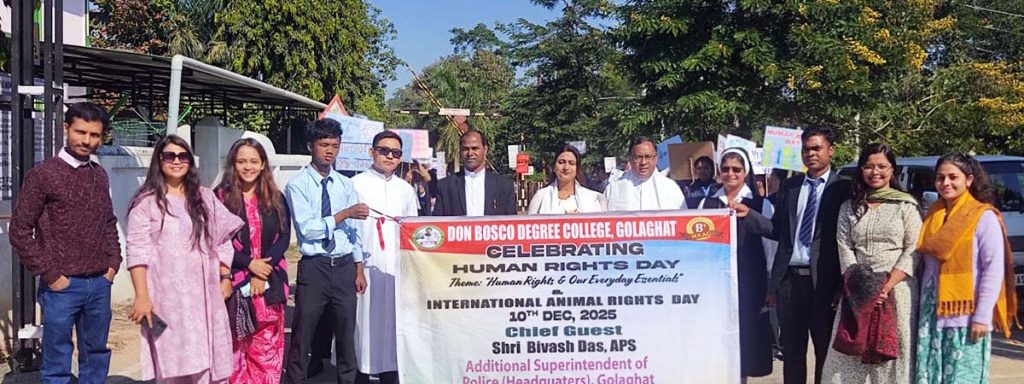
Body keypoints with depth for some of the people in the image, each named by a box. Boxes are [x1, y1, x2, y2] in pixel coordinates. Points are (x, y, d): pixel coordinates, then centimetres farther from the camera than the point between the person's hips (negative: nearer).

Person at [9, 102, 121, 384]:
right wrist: (49, 274, -10)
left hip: (100, 284, 5)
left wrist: (113, 263, 7)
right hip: (63, 286, -5)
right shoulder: (43, 175, -8)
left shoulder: (99, 175, 9)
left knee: (96, 358, 14)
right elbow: (20, 231, -8)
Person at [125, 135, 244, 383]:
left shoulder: (205, 198, 13)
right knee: (173, 364, -3)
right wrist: (141, 296, -14)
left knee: (207, 362, 5)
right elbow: (137, 252, -8)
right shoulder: (147, 202, -2)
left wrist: (225, 278, 11)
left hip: (205, 294, 4)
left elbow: (222, 240, 17)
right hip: (167, 296, -4)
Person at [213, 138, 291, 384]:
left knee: (267, 349, 4)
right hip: (235, 282, -3)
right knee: (234, 349, -1)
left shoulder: (276, 198, 11)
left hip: (269, 283, 3)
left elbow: (284, 237, 4)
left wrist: (263, 273, -9)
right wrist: (249, 264, -14)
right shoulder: (220, 197, 0)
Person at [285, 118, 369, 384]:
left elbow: (355, 230, 10)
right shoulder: (297, 185, -5)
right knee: (303, 333, 2)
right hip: (314, 267, -4)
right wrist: (345, 214, -18)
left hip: (345, 266, 4)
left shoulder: (346, 185, 8)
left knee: (346, 332, 11)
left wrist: (359, 270, 8)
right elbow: (306, 228, -15)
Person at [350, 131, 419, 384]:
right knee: (365, 322, -3)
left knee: (394, 323, 4)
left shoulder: (406, 189, 15)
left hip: (397, 268, 3)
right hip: (366, 266, -3)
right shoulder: (356, 184, 3)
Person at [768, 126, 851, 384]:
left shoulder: (842, 188, -1)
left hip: (823, 281, -4)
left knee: (825, 351, 7)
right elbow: (778, 229, 11)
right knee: (792, 351, 12)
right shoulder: (790, 186, 13)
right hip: (789, 278, 4)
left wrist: (842, 285, -11)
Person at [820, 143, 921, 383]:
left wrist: (888, 286, -13)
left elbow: (913, 250, -3)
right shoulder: (849, 208, 11)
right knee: (853, 351, 1)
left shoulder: (906, 205, 4)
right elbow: (844, 248, 4)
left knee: (893, 352, 0)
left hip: (897, 290, -2)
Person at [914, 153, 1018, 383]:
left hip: (965, 315, -6)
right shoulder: (932, 215, 12)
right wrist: (921, 308, 9)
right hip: (932, 314, 6)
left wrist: (982, 317, -16)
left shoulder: (984, 216, -6)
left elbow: (994, 270, -11)